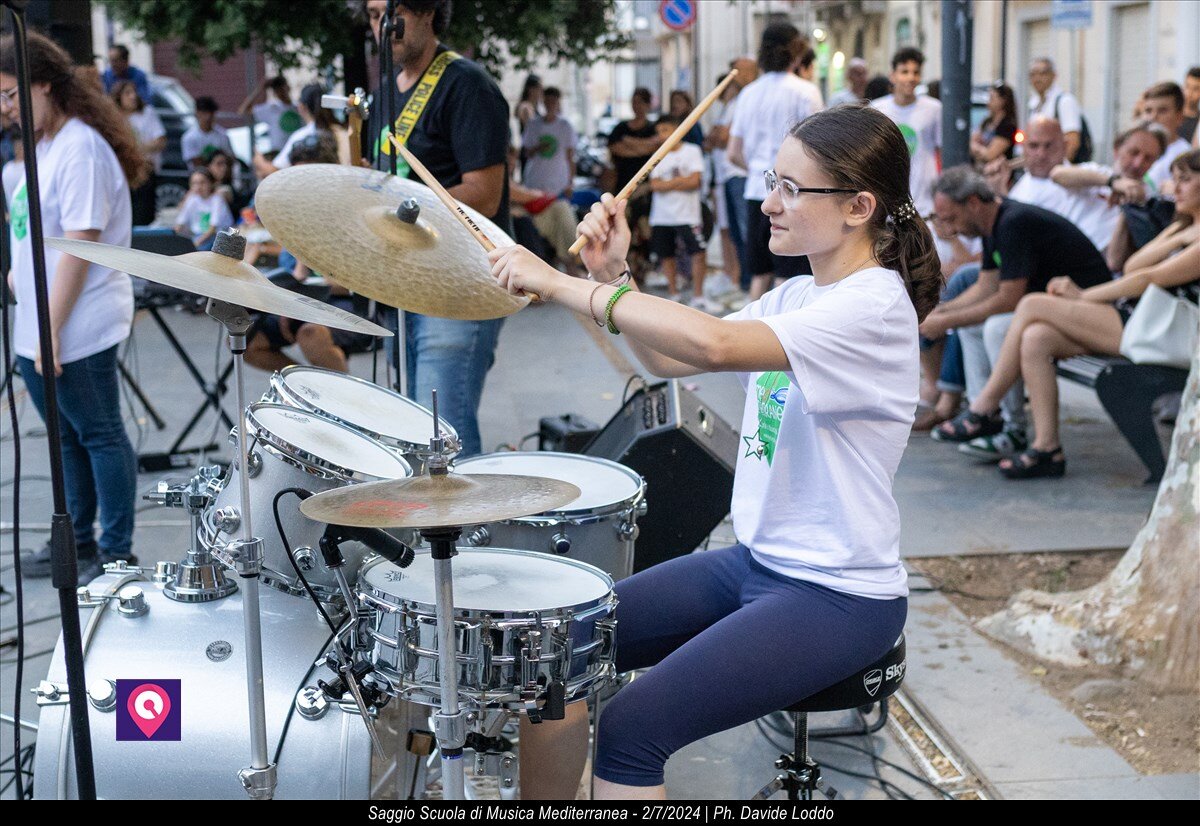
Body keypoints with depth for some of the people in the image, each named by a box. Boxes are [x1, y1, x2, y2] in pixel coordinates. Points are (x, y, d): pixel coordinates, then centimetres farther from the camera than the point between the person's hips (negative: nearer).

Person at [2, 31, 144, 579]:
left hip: (76, 331, -9)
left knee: (100, 436, 2)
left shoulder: (80, 149, -17)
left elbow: (80, 245, -21)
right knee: (69, 436, 18)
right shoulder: (44, 146, 12)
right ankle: (78, 541, 31)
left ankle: (117, 554, 12)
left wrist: (51, 329, -22)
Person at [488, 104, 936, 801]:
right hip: (756, 560, 9)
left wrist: (564, 285, -31)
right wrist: (614, 274, -3)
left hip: (839, 595, -9)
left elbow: (714, 343, -36)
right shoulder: (798, 297, 9)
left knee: (632, 728, -22)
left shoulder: (874, 306, -20)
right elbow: (671, 359, 13)